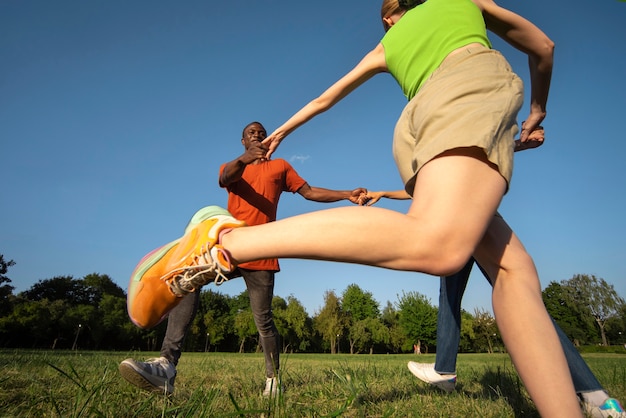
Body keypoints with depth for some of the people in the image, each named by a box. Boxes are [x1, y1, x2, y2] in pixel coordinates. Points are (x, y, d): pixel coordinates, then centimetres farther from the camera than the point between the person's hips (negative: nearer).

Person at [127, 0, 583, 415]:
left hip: (416, 128, 4)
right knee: (436, 244, -29)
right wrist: (537, 111, 54)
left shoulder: (383, 48, 37)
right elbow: (543, 48, 39)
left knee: (514, 269, 2)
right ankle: (226, 243, -33)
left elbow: (325, 98, 41)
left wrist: (283, 130, 55)